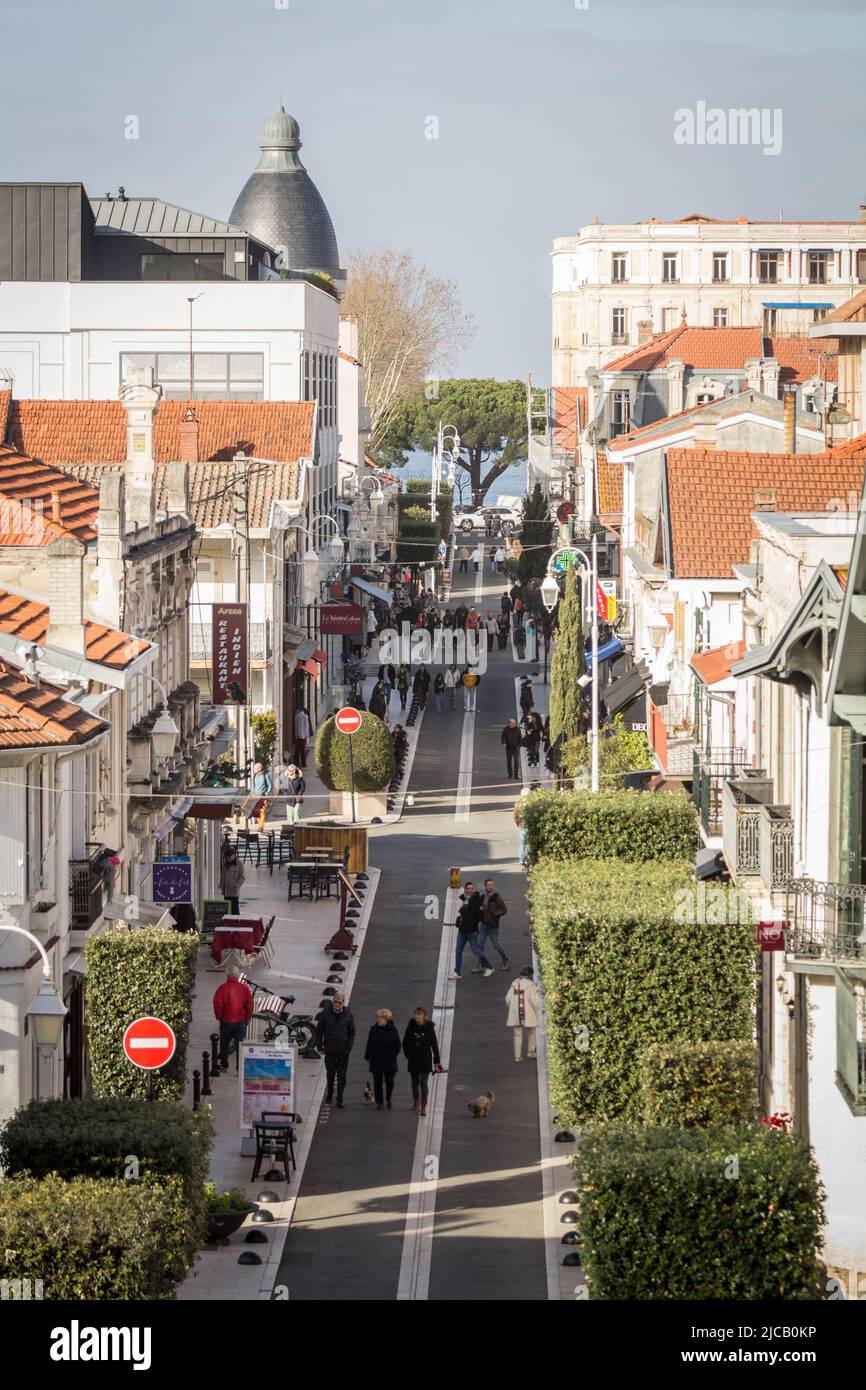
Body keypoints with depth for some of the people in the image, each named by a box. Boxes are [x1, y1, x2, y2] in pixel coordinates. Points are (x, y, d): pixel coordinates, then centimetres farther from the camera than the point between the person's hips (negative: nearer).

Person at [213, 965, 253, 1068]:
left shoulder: (223, 988, -10)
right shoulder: (244, 988, -5)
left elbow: (217, 1004, -12)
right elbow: (249, 1004, -3)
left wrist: (219, 1017, 2)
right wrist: (247, 1018, 8)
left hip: (226, 1021, -1)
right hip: (241, 1021, 1)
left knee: (224, 1043, 16)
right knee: (240, 1044, 6)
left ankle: (224, 1064, 24)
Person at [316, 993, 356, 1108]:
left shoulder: (348, 1014, -3)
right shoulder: (326, 1013, -4)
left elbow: (352, 1032, 5)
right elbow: (319, 1030, 4)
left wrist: (349, 1046, -3)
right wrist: (319, 1046, 1)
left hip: (343, 1050, 0)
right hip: (329, 1049, 0)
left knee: (341, 1075, 0)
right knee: (330, 1073, 7)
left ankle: (339, 1101, 5)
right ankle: (329, 1093, 33)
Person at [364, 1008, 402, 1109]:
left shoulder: (392, 1030, -5)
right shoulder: (374, 1030, 2)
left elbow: (397, 1046, 1)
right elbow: (369, 1044, 8)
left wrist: (392, 1055, -8)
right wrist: (368, 1057, 6)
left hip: (389, 1061, -1)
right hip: (376, 1061, 1)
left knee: (389, 1081, 6)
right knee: (377, 1082, 1)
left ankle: (388, 1099, 29)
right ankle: (378, 1102, 9)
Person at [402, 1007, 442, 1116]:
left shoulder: (429, 1028, -6)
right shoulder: (410, 1028, -2)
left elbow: (435, 1045, -4)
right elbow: (405, 1043, 9)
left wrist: (437, 1062, -6)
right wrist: (408, 1055, 4)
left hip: (426, 1061, -3)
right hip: (413, 1061, 3)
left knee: (424, 1083, -7)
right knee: (415, 1082, 15)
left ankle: (423, 1107, -6)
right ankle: (416, 1102, 37)